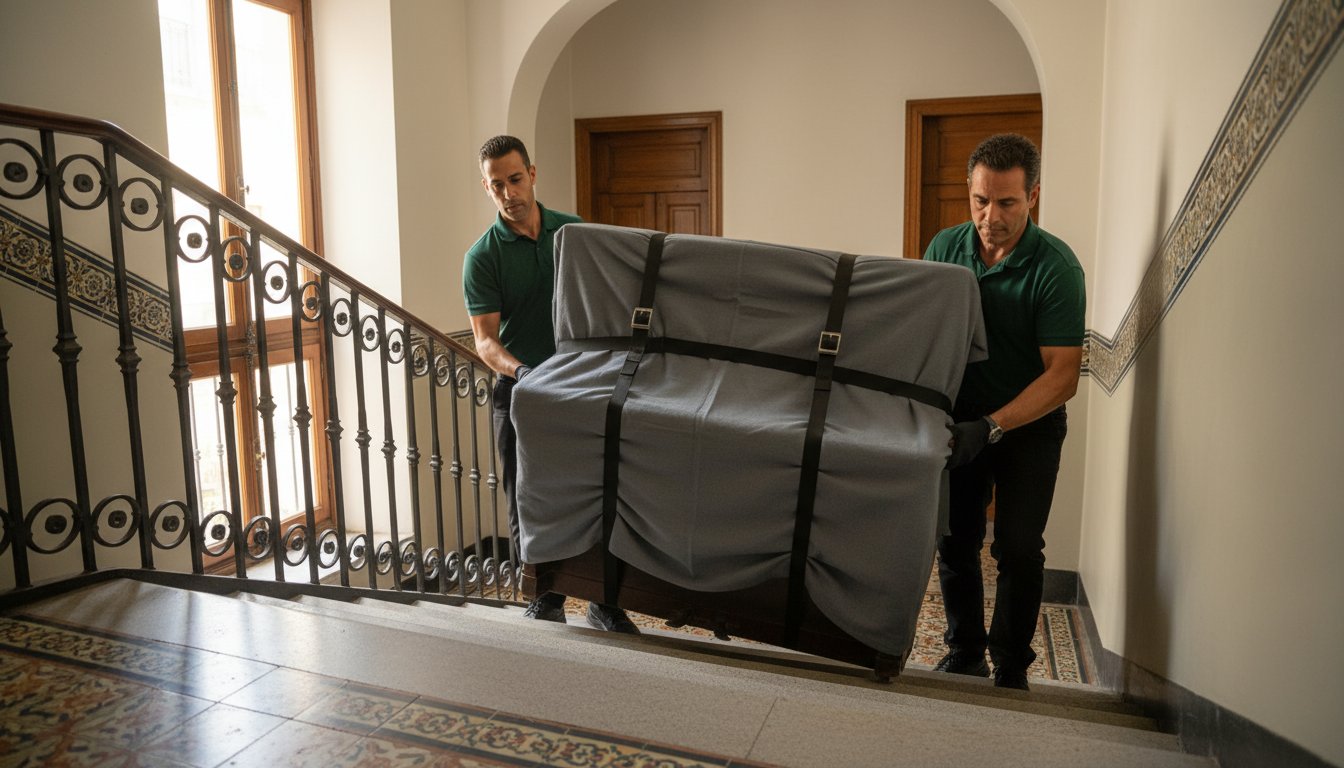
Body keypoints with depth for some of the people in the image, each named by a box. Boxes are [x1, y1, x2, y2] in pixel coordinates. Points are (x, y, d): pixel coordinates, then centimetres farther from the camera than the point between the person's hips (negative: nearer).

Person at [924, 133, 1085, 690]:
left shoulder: (1056, 266, -19)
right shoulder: (945, 248, -6)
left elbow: (1062, 375, -22)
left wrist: (992, 427, -30)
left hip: (1029, 424, -3)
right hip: (962, 418, 4)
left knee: (1018, 547, -7)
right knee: (954, 541, 5)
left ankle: (1011, 668, 11)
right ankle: (964, 655, 22)